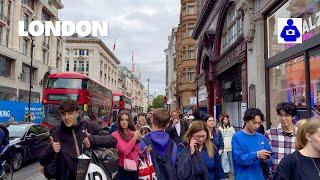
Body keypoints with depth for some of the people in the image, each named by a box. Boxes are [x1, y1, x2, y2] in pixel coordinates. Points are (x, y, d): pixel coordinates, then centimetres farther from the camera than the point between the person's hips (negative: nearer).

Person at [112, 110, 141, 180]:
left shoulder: (134, 133, 6)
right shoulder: (115, 135, -8)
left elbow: (137, 152, 11)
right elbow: (125, 150, -18)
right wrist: (134, 138, -14)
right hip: (123, 169, -4)